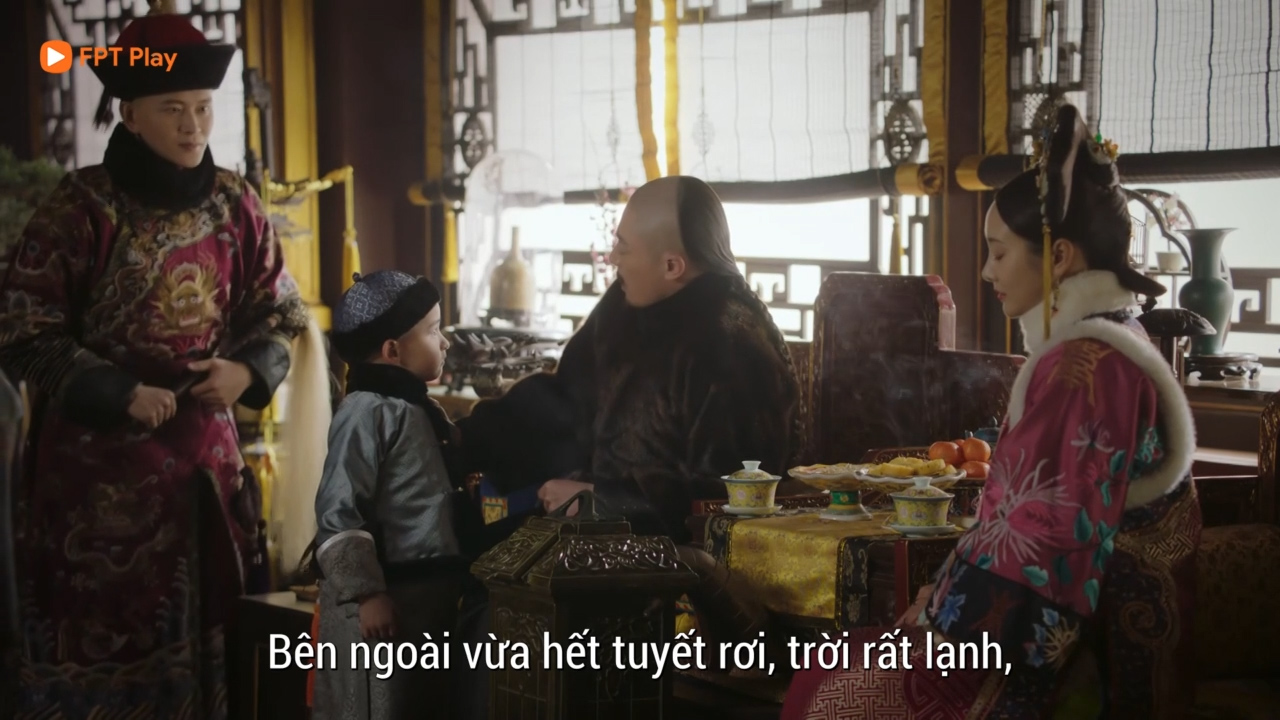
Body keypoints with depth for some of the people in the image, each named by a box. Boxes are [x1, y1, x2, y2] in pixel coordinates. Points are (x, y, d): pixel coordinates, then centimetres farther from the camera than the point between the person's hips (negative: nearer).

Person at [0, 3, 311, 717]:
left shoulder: (234, 203, 3)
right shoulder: (83, 206, -11)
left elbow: (280, 310, 13)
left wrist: (248, 370, -7)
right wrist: (117, 395, -17)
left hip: (207, 445, 4)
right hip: (98, 452, -4)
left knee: (206, 631, 12)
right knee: (99, 633, 2)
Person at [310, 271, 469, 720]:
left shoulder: (417, 408, 14)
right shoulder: (369, 412, -14)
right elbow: (338, 514, -19)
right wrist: (366, 593, -22)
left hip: (428, 595, 9)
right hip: (383, 599, -9)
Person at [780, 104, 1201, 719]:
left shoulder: (1083, 367, -20)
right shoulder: (1115, 348, 13)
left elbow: (1040, 542, -21)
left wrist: (941, 613, -7)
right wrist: (948, 599, 8)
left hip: (1069, 663, -9)